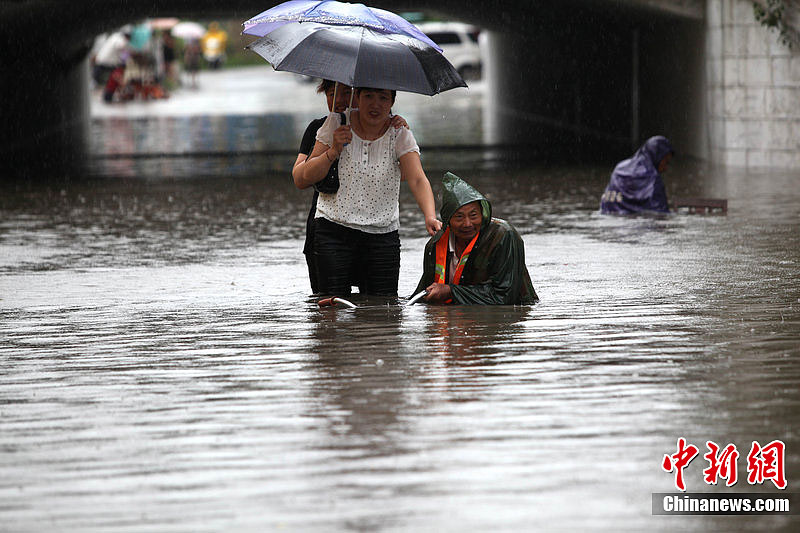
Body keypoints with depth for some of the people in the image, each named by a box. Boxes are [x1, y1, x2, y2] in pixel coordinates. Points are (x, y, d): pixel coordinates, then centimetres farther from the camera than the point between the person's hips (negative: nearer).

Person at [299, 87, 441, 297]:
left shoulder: (400, 134, -2)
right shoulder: (336, 124, -1)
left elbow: (417, 180, -16)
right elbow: (303, 180, -1)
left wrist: (430, 217, -33)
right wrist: (333, 151, -16)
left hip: (383, 235, 1)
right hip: (334, 231, -1)